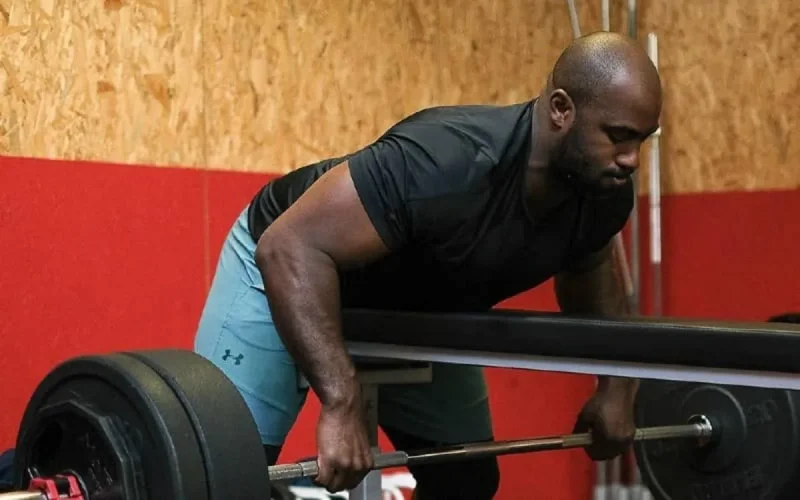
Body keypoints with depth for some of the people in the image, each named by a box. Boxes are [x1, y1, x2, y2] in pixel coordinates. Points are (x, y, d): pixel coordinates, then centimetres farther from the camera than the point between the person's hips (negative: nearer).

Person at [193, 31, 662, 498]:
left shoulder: (604, 192, -16)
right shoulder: (449, 163, -40)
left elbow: (591, 271, 9)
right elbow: (291, 248, -42)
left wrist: (617, 386, 1)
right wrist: (341, 404, -48)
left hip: (413, 303, 7)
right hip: (293, 265, -7)